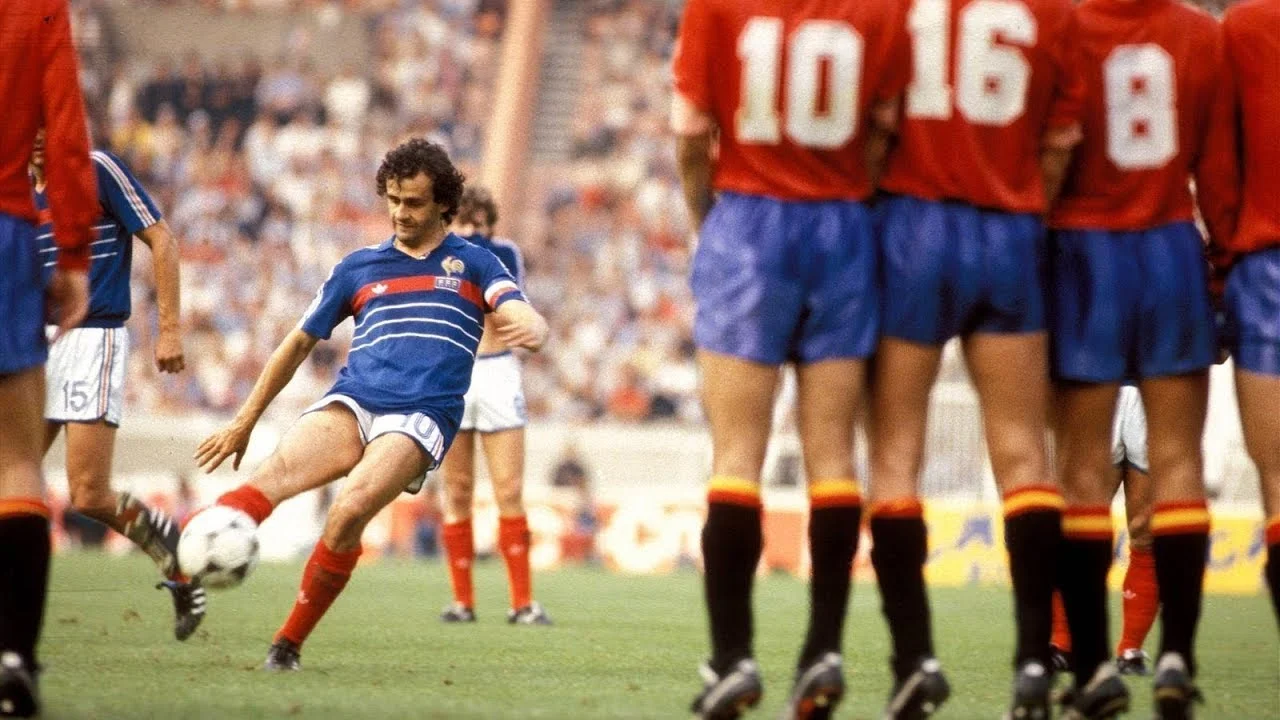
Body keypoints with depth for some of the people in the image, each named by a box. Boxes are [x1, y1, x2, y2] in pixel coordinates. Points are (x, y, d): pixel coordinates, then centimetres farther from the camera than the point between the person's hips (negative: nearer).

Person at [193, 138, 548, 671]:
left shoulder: (472, 264, 15)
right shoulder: (358, 268, 22)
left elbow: (522, 317, -1)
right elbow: (299, 343, 27)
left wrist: (530, 329, -28)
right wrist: (244, 422, 25)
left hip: (421, 418, -3)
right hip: (350, 405, 3)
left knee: (349, 510, -30)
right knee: (275, 473, -29)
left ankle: (289, 644, -17)